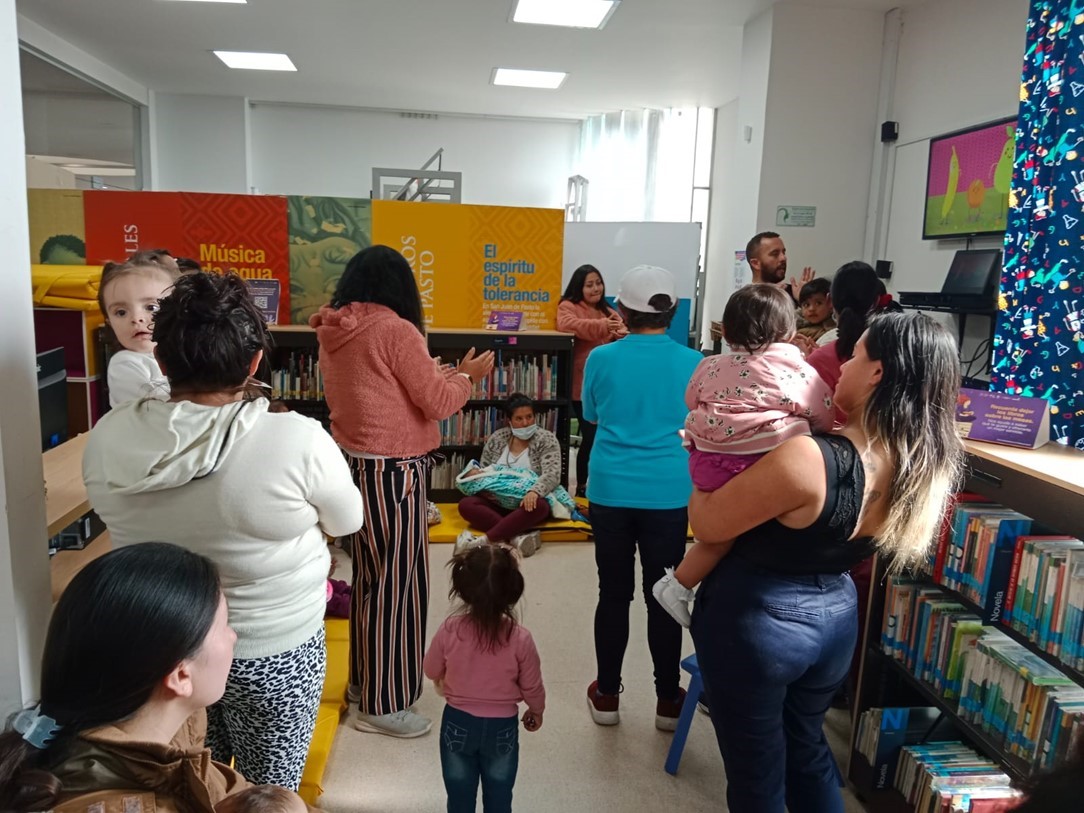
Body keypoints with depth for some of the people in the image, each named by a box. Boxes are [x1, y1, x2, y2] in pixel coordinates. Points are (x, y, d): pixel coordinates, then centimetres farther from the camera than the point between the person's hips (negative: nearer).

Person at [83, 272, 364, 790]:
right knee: (269, 795, 20)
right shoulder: (298, 441, -28)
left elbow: (119, 522, 5)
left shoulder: (107, 437, -15)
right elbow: (347, 522, -9)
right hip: (273, 654, -3)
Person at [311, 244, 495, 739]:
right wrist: (465, 375, 4)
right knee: (396, 581, 2)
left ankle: (364, 680, 34)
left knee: (369, 576, 20)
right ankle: (383, 704, 14)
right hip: (392, 472, -9)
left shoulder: (333, 333, 7)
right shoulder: (395, 330, -16)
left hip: (354, 465, 9)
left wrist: (430, 374, 20)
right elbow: (437, 404, -13)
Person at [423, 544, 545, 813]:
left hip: (458, 722, 1)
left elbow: (431, 671, -3)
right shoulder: (520, 638, -23)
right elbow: (532, 686, -9)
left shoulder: (450, 630, -21)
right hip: (502, 726, 0)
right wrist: (536, 711, 13)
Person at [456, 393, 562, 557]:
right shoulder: (497, 438, 7)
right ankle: (517, 536, -41)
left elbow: (552, 474, -17)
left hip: (527, 503, -3)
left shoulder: (547, 439, -3)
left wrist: (534, 492, -38)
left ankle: (484, 540, -42)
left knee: (539, 506, -38)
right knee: (465, 504, -24)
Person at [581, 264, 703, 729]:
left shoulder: (602, 359, -5)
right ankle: (668, 701, 24)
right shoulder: (692, 363, -5)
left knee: (614, 593, 12)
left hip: (610, 491, 0)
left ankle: (607, 696, 24)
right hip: (669, 495, 0)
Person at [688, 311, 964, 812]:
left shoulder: (806, 459, -32)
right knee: (806, 749, 30)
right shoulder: (924, 466, -8)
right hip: (837, 617, 6)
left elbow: (706, 525, -20)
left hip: (754, 621, -6)